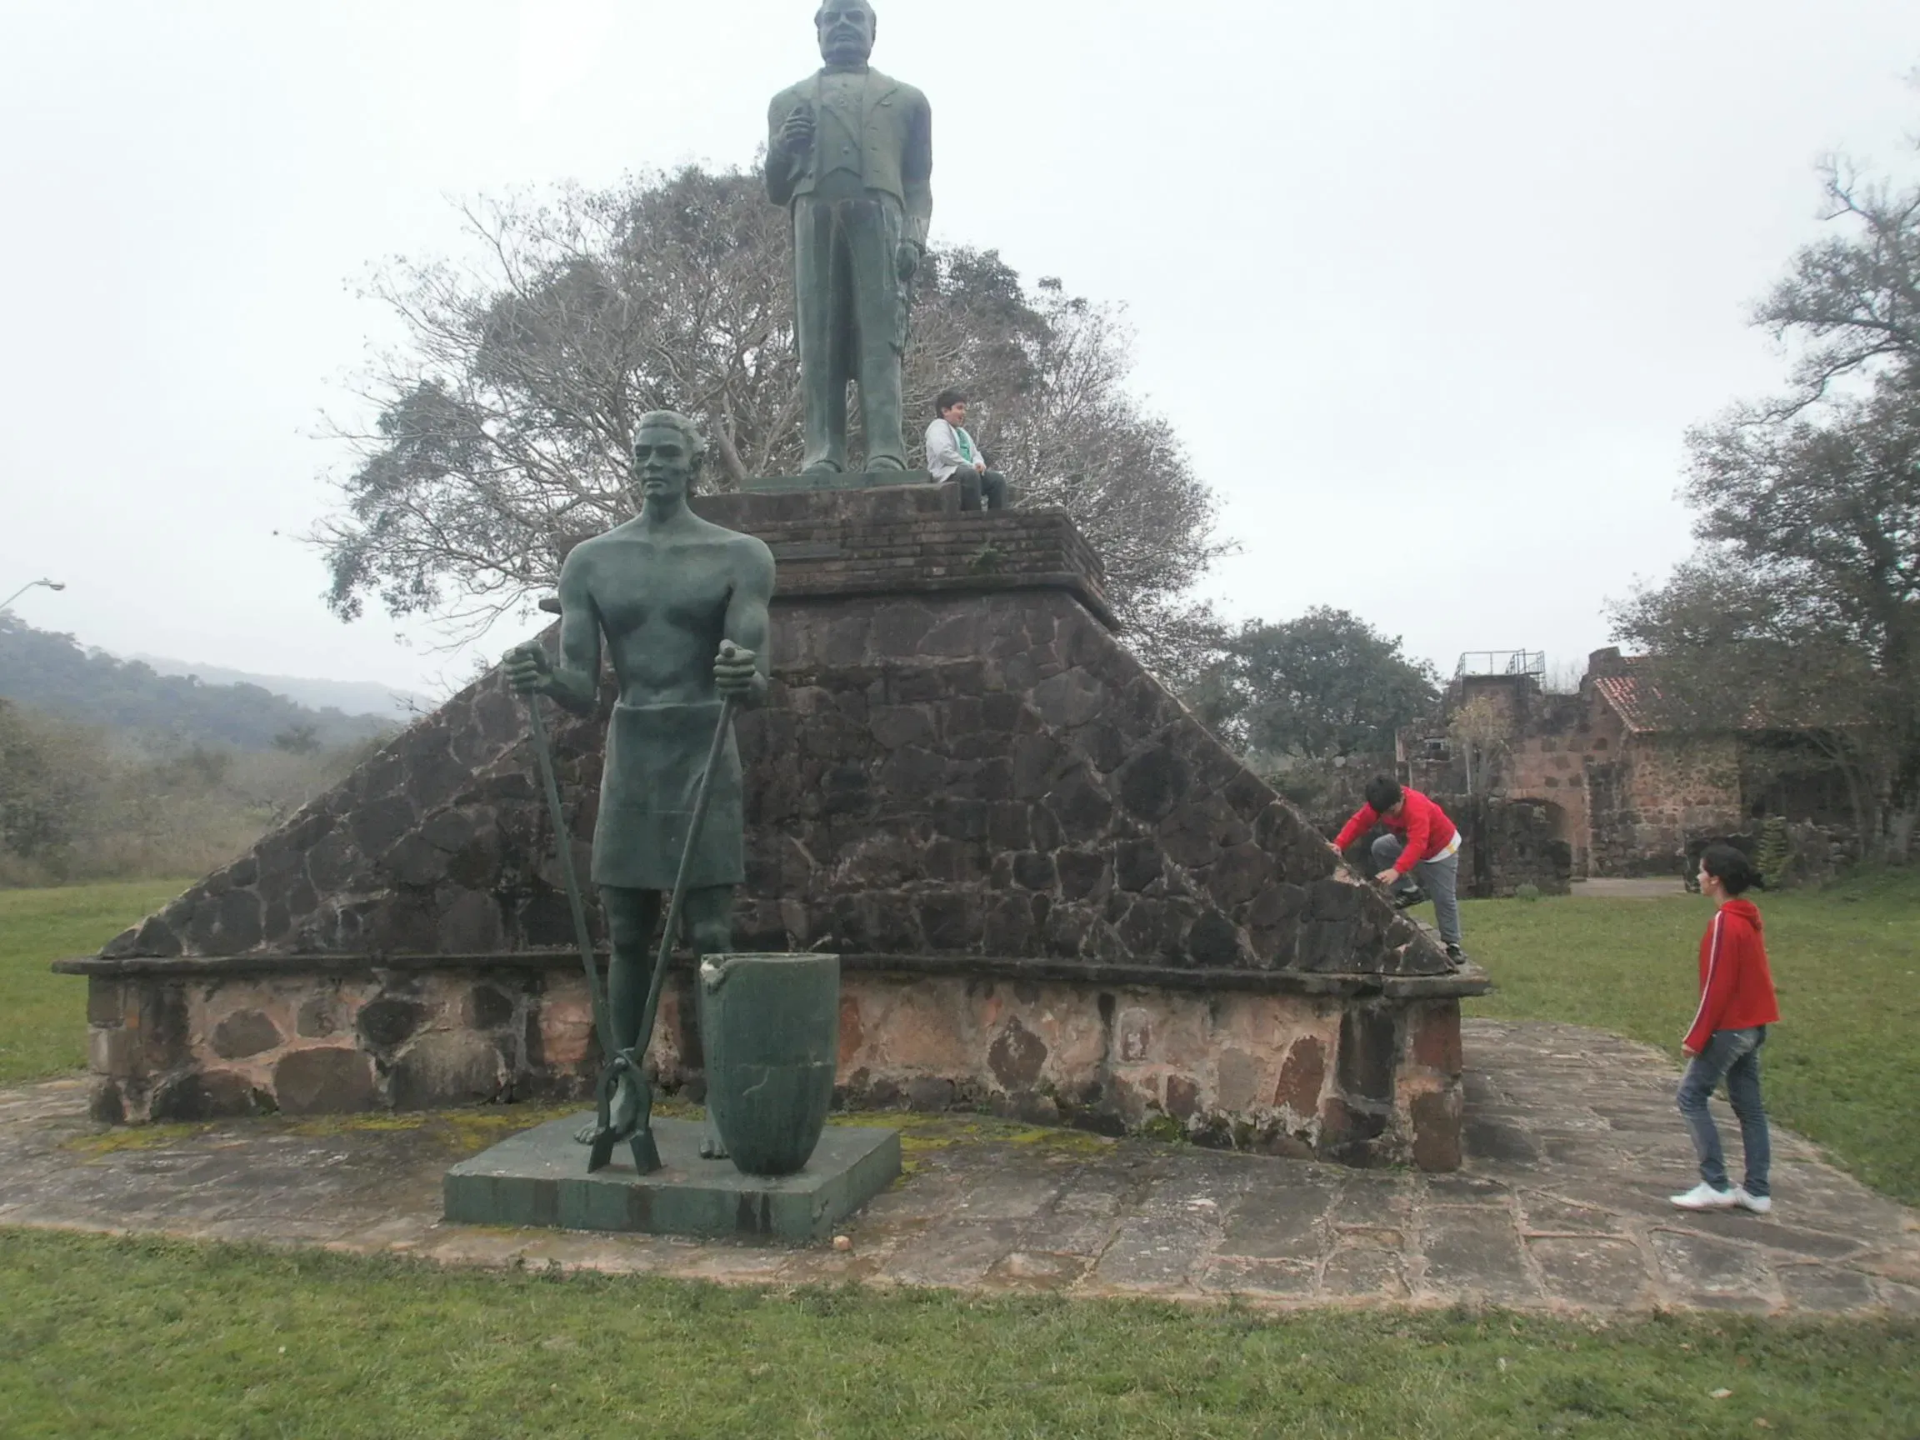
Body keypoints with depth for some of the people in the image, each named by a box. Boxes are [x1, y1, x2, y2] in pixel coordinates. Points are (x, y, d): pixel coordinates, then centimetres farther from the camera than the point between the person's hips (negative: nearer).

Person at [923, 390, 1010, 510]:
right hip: (947, 474, -9)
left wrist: (979, 463, 2)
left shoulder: (961, 431, 28)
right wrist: (971, 466, -17)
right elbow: (944, 452, -19)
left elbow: (975, 453, 30)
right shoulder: (938, 426, -1)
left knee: (997, 479, -7)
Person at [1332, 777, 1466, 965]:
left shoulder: (1417, 808, -43)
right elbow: (1359, 821, -21)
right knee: (1380, 848, -6)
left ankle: (1452, 943, 7)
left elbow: (1417, 844, -52)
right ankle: (1409, 891, 4)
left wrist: (1397, 870, -63)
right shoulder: (1381, 804, -22)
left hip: (1441, 848, -7)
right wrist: (1339, 844, -37)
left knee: (1444, 898, -6)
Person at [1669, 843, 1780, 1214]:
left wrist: (1696, 1036, -15)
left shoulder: (1725, 923, -19)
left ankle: (1715, 1185, -2)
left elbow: (1717, 985, -20)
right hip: (1753, 1025, 9)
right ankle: (1757, 1191, 16)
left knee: (1691, 1096, -3)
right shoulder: (1748, 917, 9)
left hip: (1729, 1027, -9)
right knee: (1749, 1106, 12)